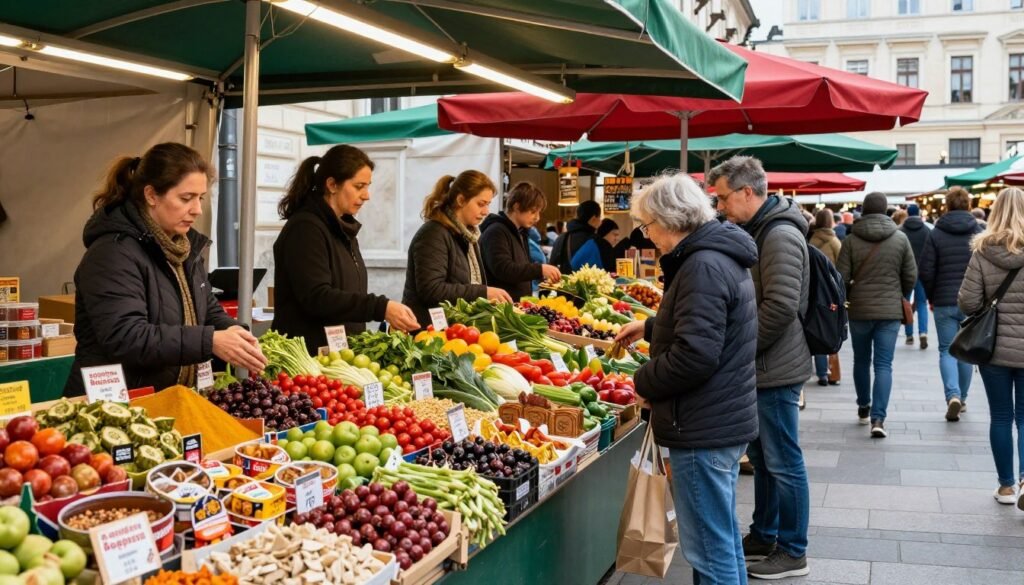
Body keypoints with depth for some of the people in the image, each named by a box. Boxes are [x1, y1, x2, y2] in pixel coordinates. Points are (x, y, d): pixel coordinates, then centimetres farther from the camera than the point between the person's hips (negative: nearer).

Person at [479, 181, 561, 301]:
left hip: (520, 302, 9)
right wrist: (540, 269, -24)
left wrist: (544, 272, 12)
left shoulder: (520, 232, 17)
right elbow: (502, 269, -23)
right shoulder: (496, 232, -11)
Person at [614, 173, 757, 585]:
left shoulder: (703, 265, -21)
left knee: (708, 550, -1)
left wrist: (644, 382, -13)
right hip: (726, 419, 11)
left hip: (703, 427, -11)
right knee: (723, 537, 22)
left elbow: (694, 354, -28)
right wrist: (650, 328, 32)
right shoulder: (722, 256, 13)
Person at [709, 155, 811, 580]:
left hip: (775, 369, -10)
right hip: (759, 367, 10)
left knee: (783, 463, 1)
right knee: (761, 457, 18)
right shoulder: (756, 230, 12)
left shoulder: (780, 235, -19)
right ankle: (764, 536, 31)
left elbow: (780, 306, -26)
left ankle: (793, 553, 13)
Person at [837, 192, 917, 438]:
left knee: (861, 360, 18)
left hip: (859, 310, 0)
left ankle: (864, 407, 33)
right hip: (890, 311, 0)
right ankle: (878, 419, -10)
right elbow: (911, 276, 2)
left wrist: (847, 297, 14)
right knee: (883, 365, 1)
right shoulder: (900, 238, -3)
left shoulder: (851, 240, -6)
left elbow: (842, 278, -6)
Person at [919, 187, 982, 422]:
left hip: (944, 303, -1)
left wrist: (932, 297, 8)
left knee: (947, 350, 5)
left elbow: (925, 272, -7)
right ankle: (961, 398, 24)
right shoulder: (979, 233, -2)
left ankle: (953, 396, -14)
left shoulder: (936, 234, -4)